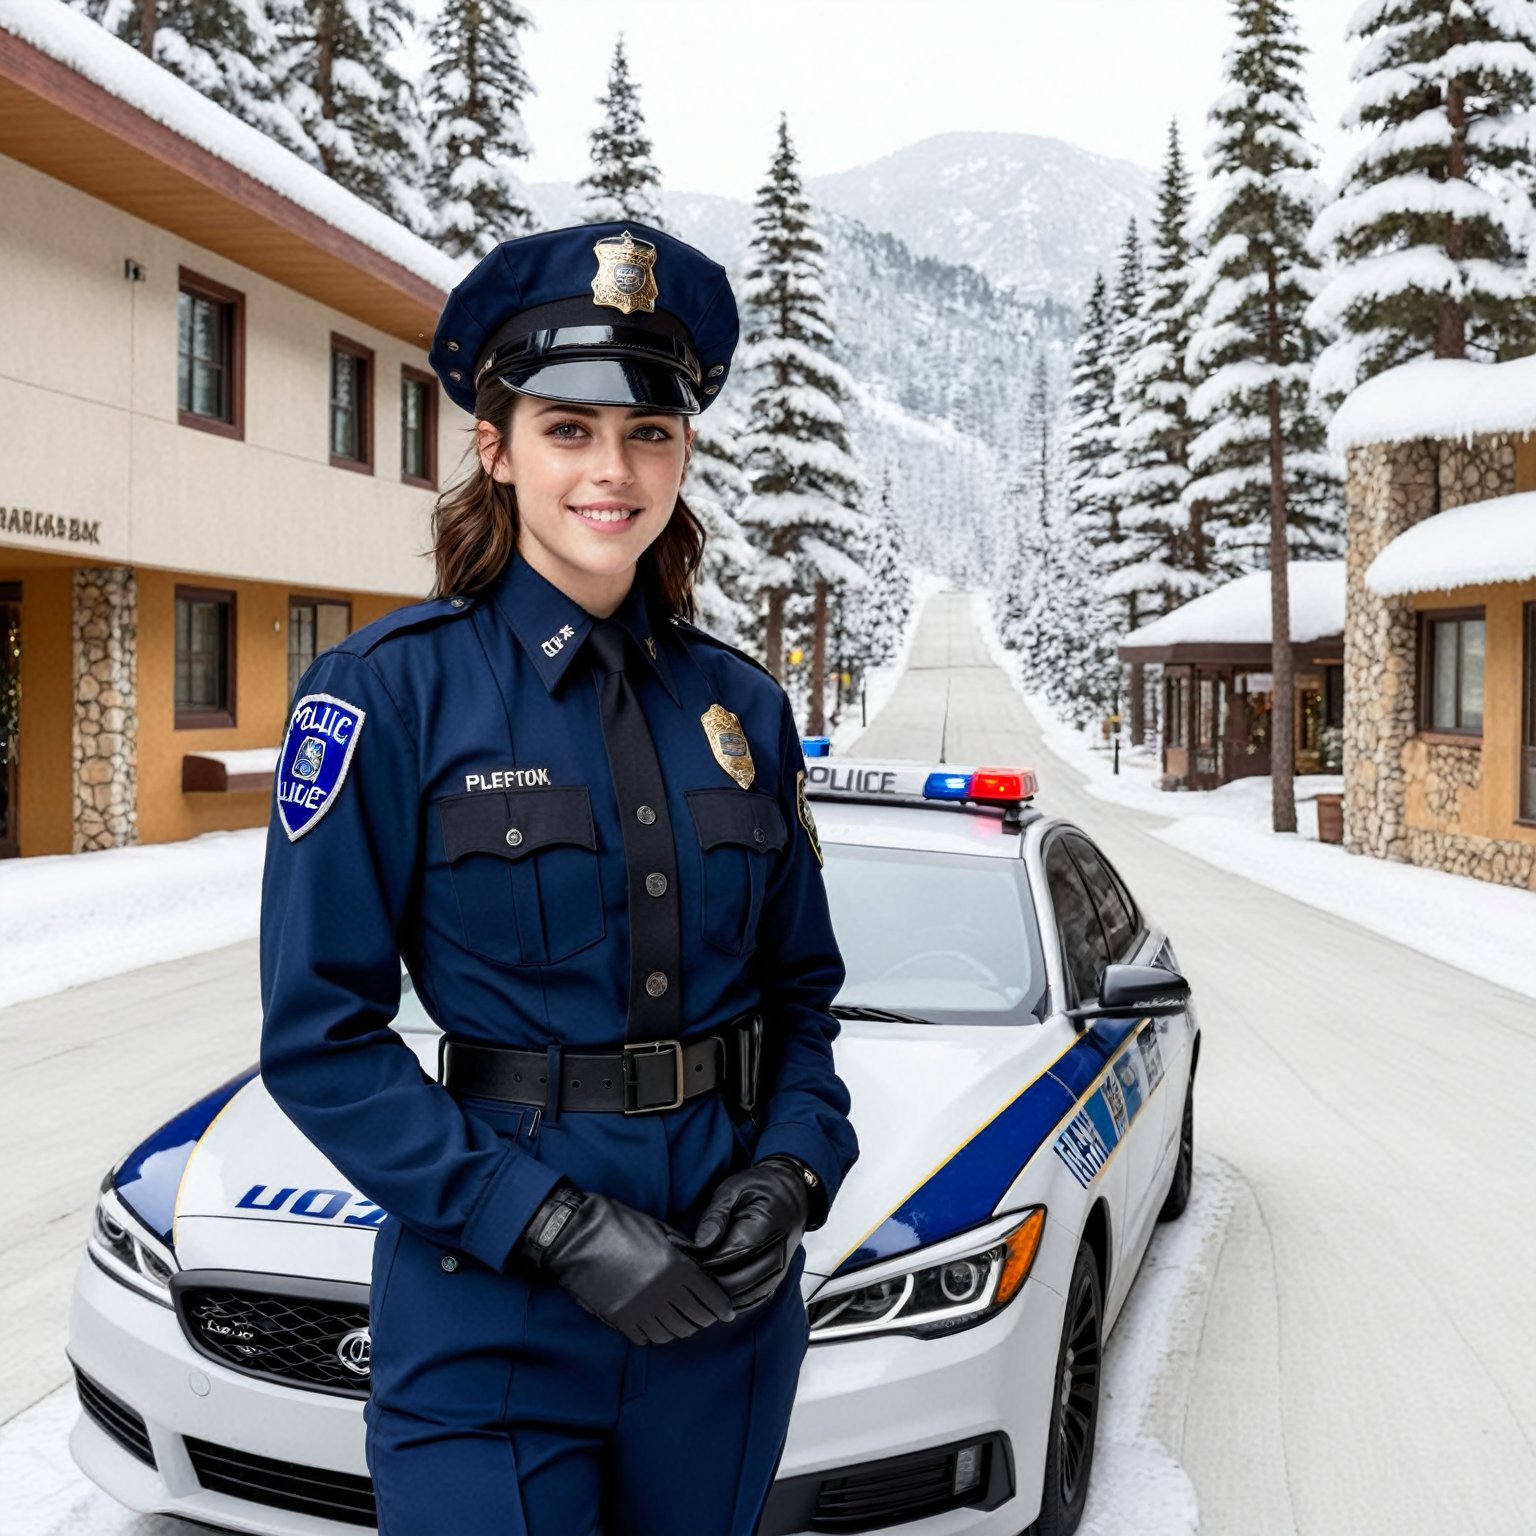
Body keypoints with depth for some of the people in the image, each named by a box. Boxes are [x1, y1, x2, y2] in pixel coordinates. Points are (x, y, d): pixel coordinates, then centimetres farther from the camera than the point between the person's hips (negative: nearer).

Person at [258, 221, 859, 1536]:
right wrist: (557, 1228, -18)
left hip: (728, 1294, 5)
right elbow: (322, 1036, -12)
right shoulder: (391, 689, -10)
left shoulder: (742, 704, 3)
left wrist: (793, 1169, -7)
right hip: (497, 1314, -4)